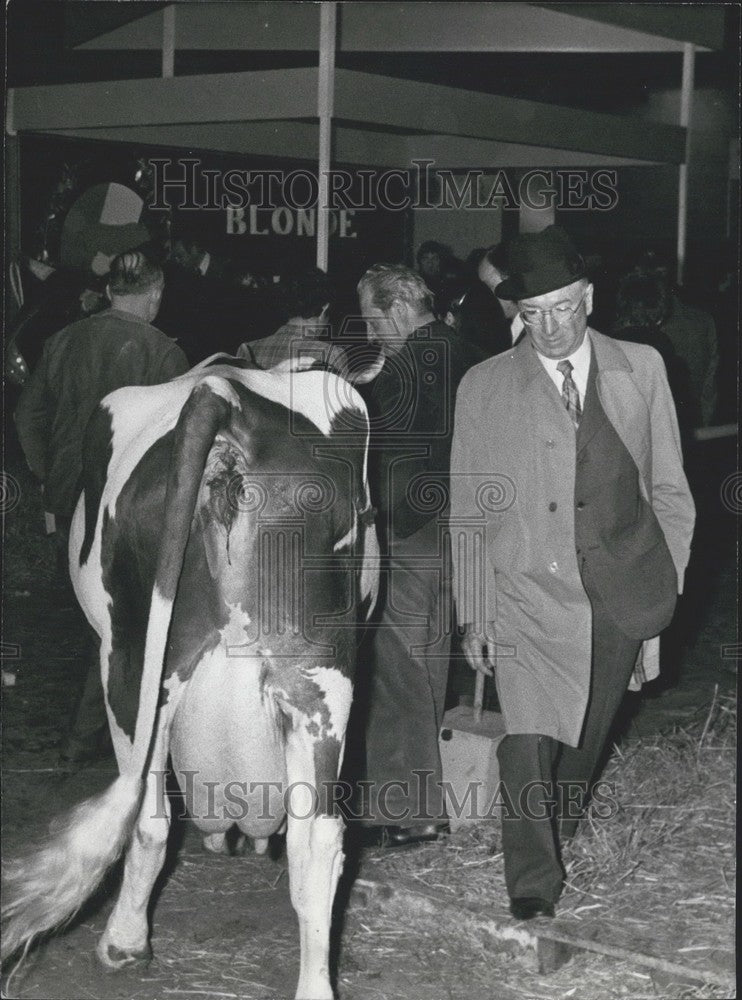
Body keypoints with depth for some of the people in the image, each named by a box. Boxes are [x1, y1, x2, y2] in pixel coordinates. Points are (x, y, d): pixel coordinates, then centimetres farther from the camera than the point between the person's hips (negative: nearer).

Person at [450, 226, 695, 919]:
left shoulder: (641, 369, 5)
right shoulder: (484, 388, 2)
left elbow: (668, 492, 10)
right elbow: (467, 512, 7)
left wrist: (662, 590, 6)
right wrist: (472, 613, 4)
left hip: (620, 597, 2)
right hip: (527, 596, -2)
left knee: (583, 745, 11)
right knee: (528, 739, -16)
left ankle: (554, 843, 36)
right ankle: (531, 881, -3)